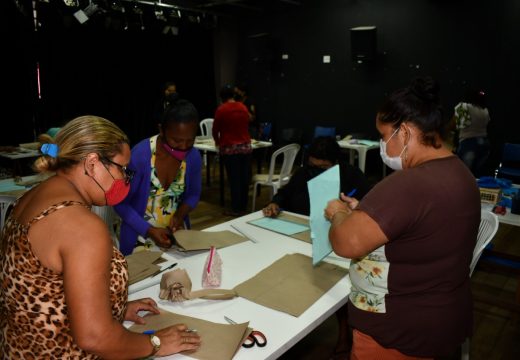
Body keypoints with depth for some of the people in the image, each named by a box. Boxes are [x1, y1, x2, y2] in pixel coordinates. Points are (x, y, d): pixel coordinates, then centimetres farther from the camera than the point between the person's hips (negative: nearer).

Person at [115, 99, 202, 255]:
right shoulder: (140, 155, -19)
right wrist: (149, 230, -19)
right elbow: (121, 203, -11)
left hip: (176, 235, 3)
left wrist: (180, 214, -9)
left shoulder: (194, 156, -7)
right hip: (141, 238, -3)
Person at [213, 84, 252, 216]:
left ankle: (236, 209, 5)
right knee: (244, 178, 8)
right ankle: (243, 207, 17)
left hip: (229, 148, -4)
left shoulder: (221, 109, -4)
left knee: (234, 179, -1)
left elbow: (215, 129, 5)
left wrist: (217, 142, 24)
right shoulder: (243, 107, 9)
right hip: (246, 146, 4)